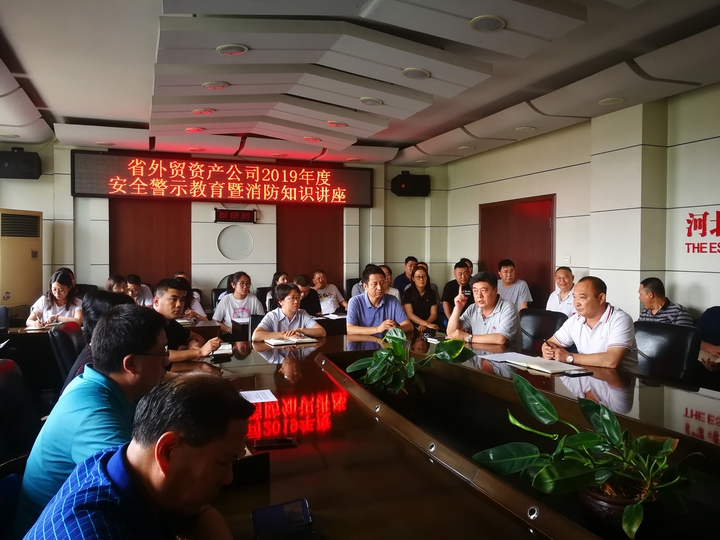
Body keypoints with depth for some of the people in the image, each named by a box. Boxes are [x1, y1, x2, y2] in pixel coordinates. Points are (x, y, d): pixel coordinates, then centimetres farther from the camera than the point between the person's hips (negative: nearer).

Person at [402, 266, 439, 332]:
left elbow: (434, 314, 5)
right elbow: (410, 314, -10)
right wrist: (427, 324, -20)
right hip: (413, 326, -2)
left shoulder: (431, 292, 8)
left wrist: (425, 325, -14)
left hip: (429, 327, 2)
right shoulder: (408, 292, -2)